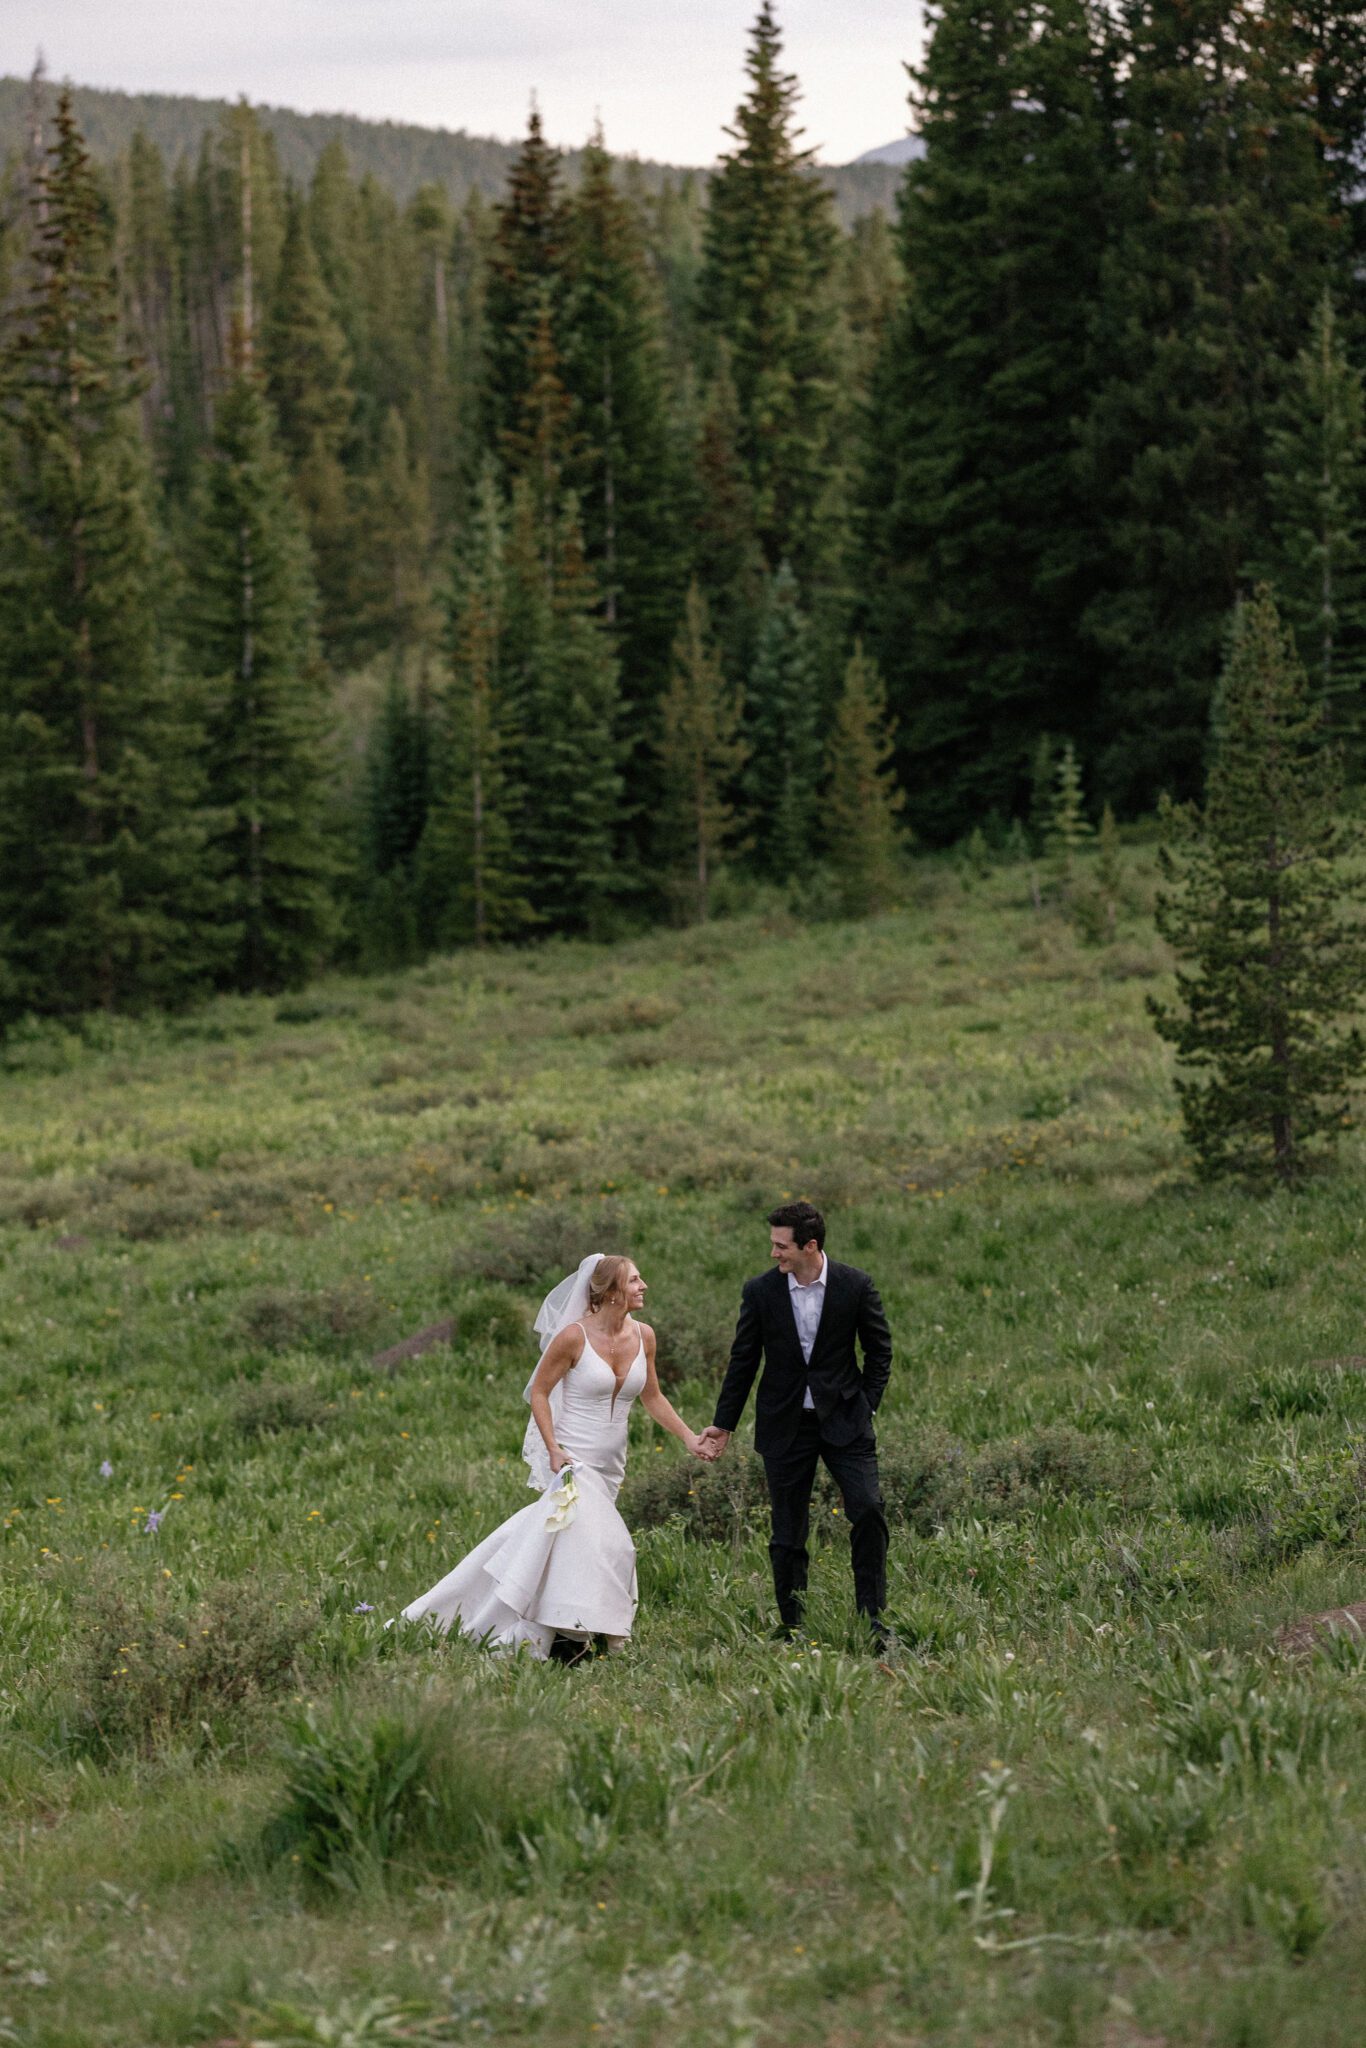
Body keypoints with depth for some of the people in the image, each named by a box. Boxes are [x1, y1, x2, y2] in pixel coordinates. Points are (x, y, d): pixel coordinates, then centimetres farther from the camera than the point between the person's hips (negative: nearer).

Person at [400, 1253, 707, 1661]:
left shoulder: (643, 1336, 3)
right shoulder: (574, 1336, -14)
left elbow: (652, 1397, 16)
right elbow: (539, 1392, -7)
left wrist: (689, 1437, 6)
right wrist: (553, 1450, -17)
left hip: (609, 1465, 6)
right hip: (572, 1459, -6)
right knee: (602, 1542, -18)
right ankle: (571, 1638, -10)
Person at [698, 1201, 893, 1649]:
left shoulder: (855, 1286, -6)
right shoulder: (760, 1292, -3)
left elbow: (879, 1351, 6)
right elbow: (743, 1361, 5)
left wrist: (866, 1406, -2)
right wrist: (723, 1425, 6)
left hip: (843, 1420, -1)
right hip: (785, 1425, 1)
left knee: (868, 1511, -15)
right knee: (788, 1532, 3)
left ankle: (872, 1619, -7)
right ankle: (791, 1626, 12)